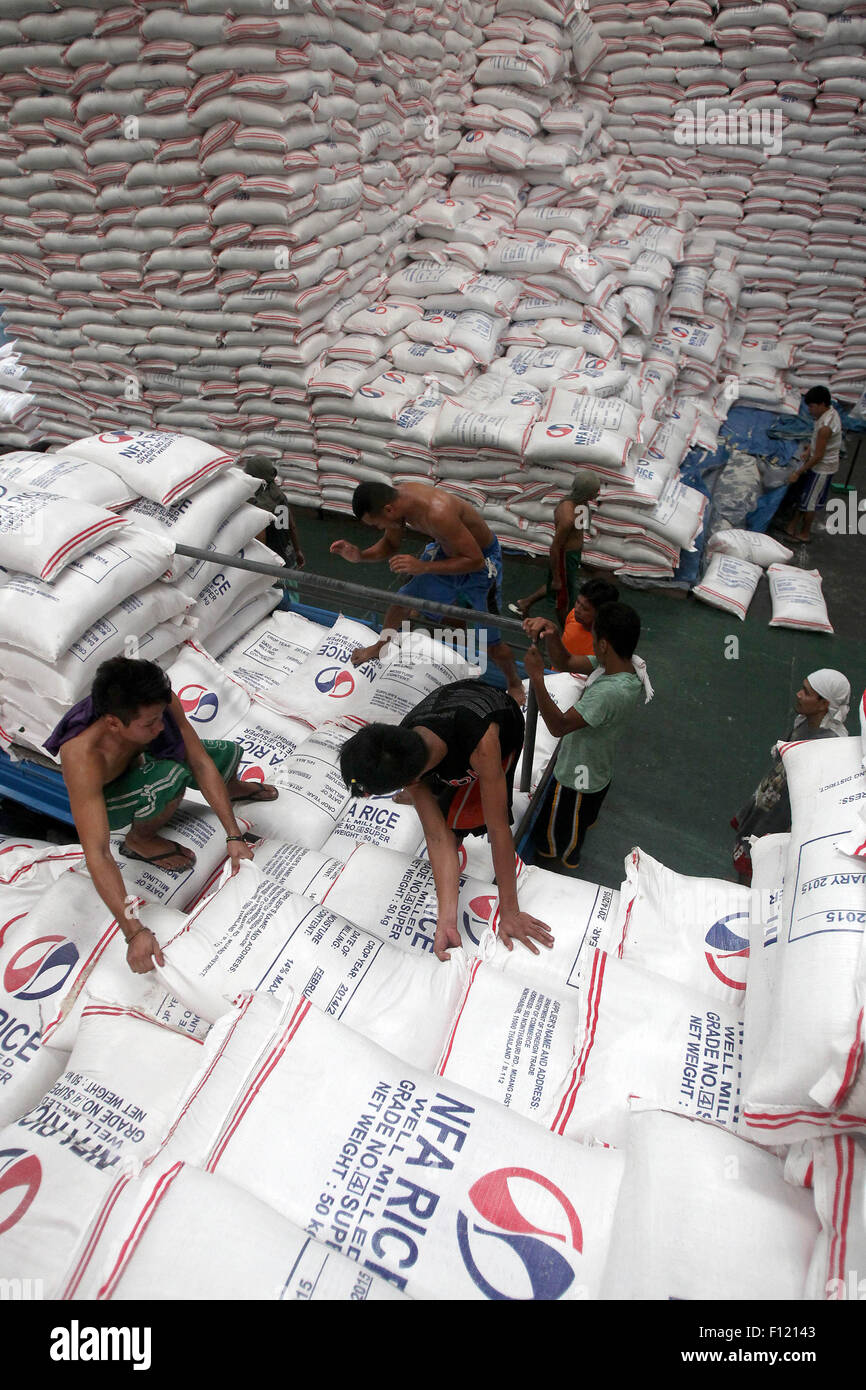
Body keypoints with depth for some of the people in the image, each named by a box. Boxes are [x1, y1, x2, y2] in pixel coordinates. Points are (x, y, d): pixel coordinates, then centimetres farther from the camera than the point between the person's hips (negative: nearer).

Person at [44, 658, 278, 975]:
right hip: (102, 800, -5)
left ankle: (229, 787, 30)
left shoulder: (159, 703, -32)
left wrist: (234, 837, -27)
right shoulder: (83, 757, -44)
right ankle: (139, 839, -7)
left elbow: (201, 762, -24)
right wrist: (134, 932, -49)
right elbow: (97, 854, -45)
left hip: (143, 762, 5)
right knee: (172, 777, -36)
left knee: (228, 754, -6)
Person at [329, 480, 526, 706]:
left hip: (481, 563, -7)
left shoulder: (438, 513, -41)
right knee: (402, 601, 16)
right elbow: (390, 545, 3)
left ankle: (515, 685, 28)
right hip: (445, 551, 7)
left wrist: (423, 567, -40)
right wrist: (359, 556, -16)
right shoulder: (396, 498, -15)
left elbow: (475, 561, -34)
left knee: (491, 643, -1)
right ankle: (381, 647, 45)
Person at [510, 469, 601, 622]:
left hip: (573, 553, 9)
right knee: (564, 598, 15)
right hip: (565, 556, -9)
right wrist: (556, 578, -18)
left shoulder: (575, 499, -6)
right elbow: (554, 548, -27)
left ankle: (524, 603, 48)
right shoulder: (567, 516, -35)